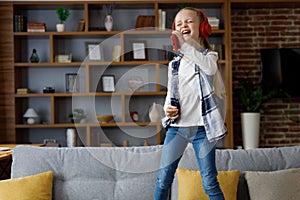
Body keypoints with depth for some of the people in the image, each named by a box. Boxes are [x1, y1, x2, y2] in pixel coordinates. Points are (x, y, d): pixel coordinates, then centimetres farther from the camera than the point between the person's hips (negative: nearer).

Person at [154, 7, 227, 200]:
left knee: (210, 183, -1)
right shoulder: (175, 64, 12)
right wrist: (167, 108, -1)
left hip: (202, 128, -4)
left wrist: (185, 46, -41)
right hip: (176, 127, 4)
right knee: (163, 179, 5)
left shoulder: (209, 56, -2)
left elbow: (209, 67, -28)